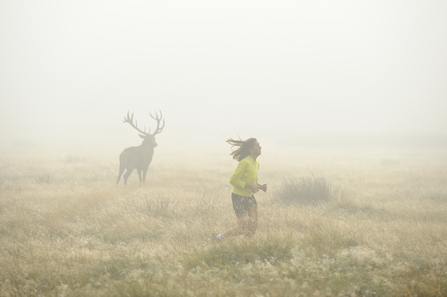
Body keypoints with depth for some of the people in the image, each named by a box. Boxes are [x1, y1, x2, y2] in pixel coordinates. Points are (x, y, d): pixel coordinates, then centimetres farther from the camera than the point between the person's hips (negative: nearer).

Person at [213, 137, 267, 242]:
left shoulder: (256, 164, 7)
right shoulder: (245, 163, -20)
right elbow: (233, 180, -22)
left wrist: (260, 186, 0)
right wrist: (249, 186, -26)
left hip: (249, 197, 9)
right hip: (239, 197, -9)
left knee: (253, 226, 3)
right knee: (244, 228, -7)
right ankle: (219, 237, 8)